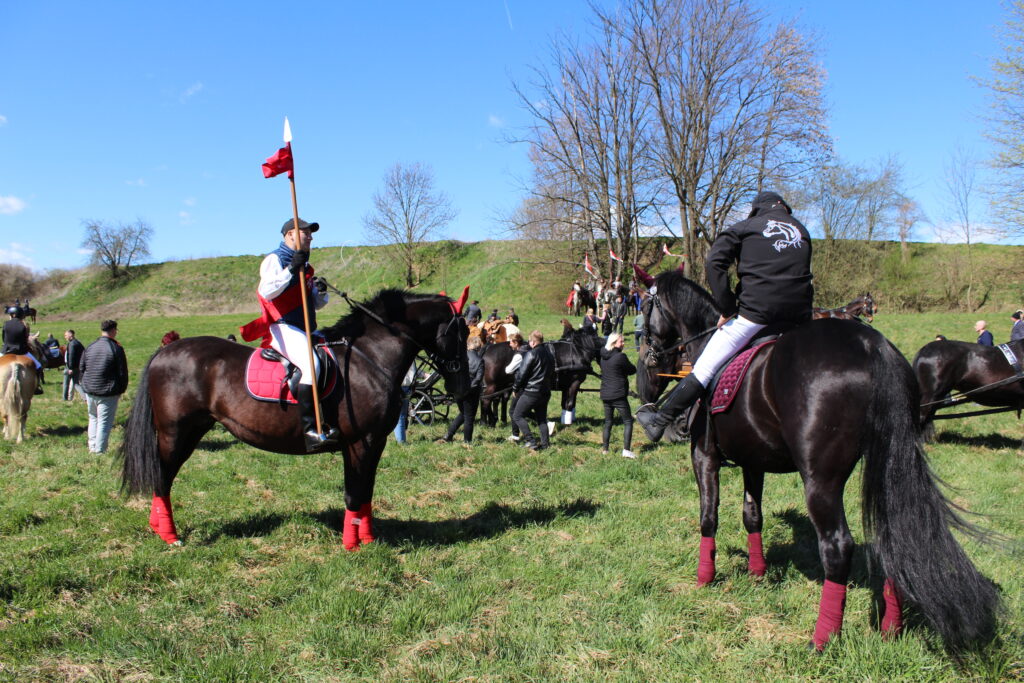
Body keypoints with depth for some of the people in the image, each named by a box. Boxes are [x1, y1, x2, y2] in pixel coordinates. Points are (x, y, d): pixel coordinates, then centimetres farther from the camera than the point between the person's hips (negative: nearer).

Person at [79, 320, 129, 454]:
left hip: (89, 391, 6)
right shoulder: (116, 349, -11)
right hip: (108, 393, -6)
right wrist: (121, 390, 2)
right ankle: (99, 450, 2)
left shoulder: (90, 347, 6)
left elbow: (81, 368, 12)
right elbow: (123, 372, -10)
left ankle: (92, 447, 23)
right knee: (105, 422, 1)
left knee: (93, 418, 21)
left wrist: (86, 386, 19)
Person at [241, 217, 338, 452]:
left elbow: (317, 304, 25)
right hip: (283, 329, -9)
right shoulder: (275, 259, -1)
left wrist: (321, 292, 2)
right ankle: (309, 428, -34)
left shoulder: (304, 266, 24)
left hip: (306, 330, 9)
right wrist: (291, 269, -22)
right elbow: (266, 291, -19)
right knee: (311, 364, -32)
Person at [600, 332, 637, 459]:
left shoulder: (603, 356, 8)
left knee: (608, 422, 17)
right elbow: (633, 370, -6)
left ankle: (604, 448, 19)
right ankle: (626, 450, -5)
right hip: (618, 394, -7)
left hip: (605, 394, 7)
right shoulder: (620, 357, -15)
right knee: (628, 421, 2)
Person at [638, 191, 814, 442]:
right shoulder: (802, 230, 23)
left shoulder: (744, 228, 9)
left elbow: (715, 263, -5)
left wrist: (727, 309, -3)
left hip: (755, 311, -4)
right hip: (798, 316, 4)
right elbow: (802, 276, 20)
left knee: (704, 369, -2)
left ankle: (659, 421, 2)